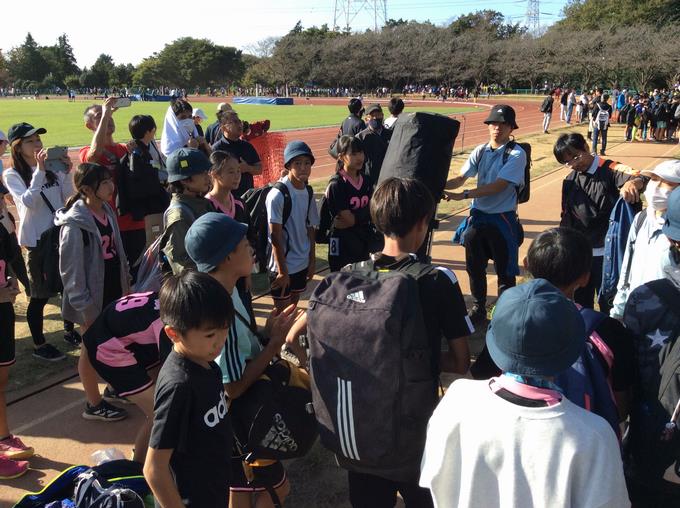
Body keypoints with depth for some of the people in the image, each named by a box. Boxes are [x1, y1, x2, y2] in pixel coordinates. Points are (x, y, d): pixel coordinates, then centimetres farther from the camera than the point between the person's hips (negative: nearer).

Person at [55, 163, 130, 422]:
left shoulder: (107, 211, 2)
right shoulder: (75, 223, -22)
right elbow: (71, 269, -20)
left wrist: (126, 282, 14)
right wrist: (84, 306, -19)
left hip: (114, 289, 7)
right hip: (93, 297, -7)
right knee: (92, 349, 8)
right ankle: (93, 404, 24)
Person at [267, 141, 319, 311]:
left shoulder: (308, 192, 2)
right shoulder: (278, 195, -19)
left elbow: (310, 228, 8)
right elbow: (275, 237, -17)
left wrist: (312, 260, 8)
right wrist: (282, 271, -14)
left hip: (303, 263, 6)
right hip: (283, 265, -6)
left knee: (294, 304, 18)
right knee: (282, 311, 5)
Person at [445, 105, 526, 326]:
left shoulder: (516, 154, -12)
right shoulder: (480, 151, 6)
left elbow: (498, 186, -21)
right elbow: (461, 178, 1)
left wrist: (463, 195, -26)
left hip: (502, 219, -5)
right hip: (478, 216, 6)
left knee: (504, 271, 7)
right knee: (474, 267, 15)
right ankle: (478, 310, 32)